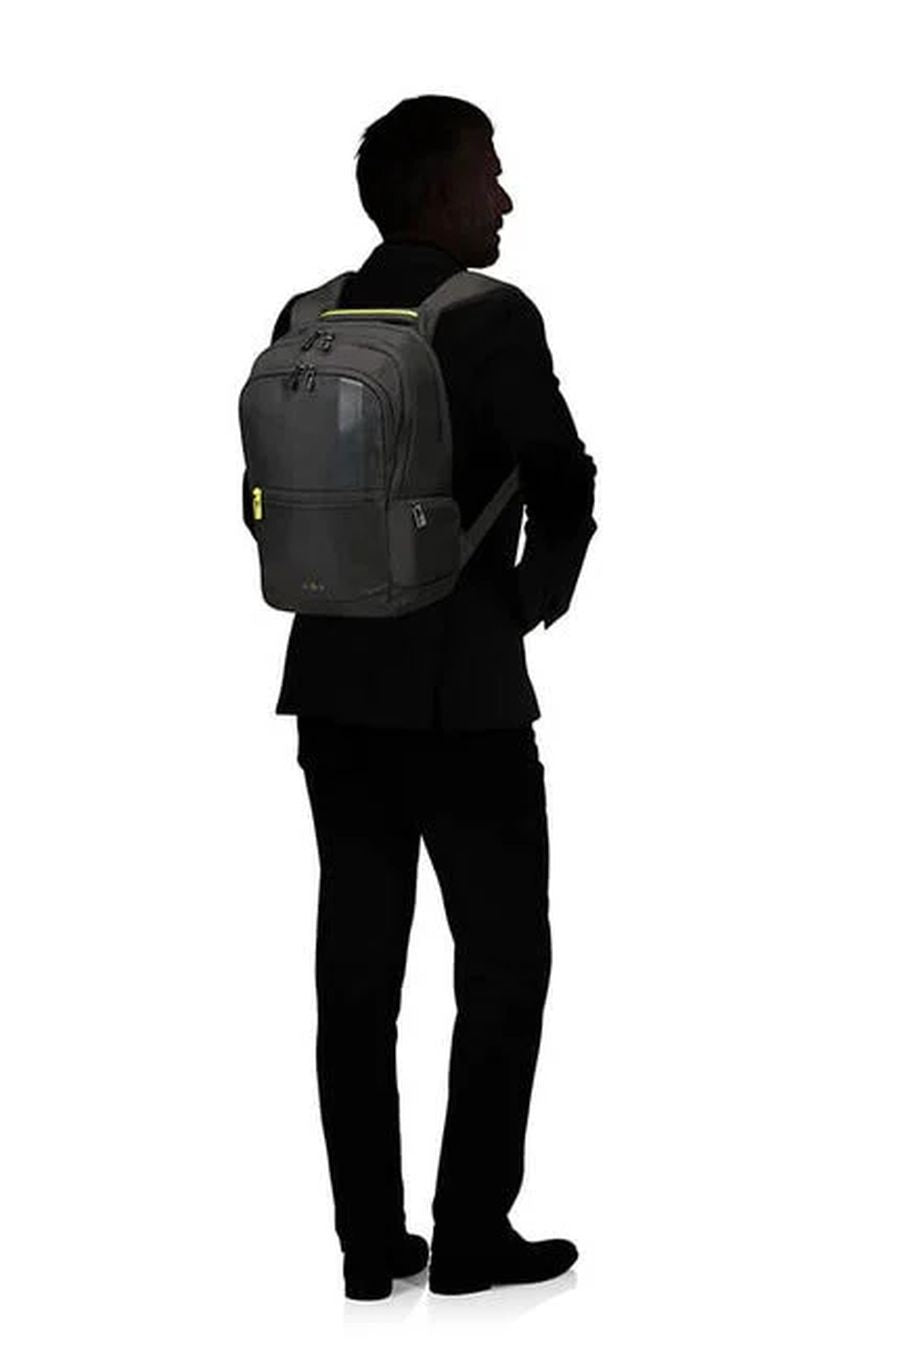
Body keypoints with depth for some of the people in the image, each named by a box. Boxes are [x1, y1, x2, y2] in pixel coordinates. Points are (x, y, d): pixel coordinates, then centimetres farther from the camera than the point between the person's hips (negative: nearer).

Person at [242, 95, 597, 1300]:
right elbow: (564, 486, -20)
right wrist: (537, 598, -2)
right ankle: (473, 1234, 8)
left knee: (357, 962, 8)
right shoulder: (491, 318, -12)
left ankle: (369, 1240, 13)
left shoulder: (307, 320, 6)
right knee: (505, 956, 6)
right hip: (460, 689, -6)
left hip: (336, 683, 6)